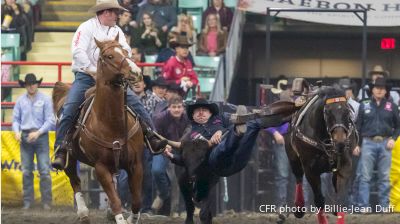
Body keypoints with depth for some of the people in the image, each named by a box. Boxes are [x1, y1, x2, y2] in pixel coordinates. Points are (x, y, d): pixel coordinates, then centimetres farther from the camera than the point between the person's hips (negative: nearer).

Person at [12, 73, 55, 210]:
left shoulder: (45, 100, -3)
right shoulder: (21, 101, 6)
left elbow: (50, 120, -5)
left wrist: (38, 132, -16)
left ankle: (46, 202, -4)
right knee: (26, 171, 4)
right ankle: (28, 201, 9)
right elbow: (16, 119, 10)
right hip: (25, 137, 3)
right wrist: (17, 132, -9)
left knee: (44, 170, -7)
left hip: (40, 136, -3)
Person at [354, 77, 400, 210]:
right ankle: (363, 206, 3)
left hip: (385, 144, 1)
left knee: (384, 177, 6)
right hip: (368, 143, -1)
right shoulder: (364, 105, 4)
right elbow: (358, 125, 5)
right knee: (365, 176, 0)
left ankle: (384, 205, 13)